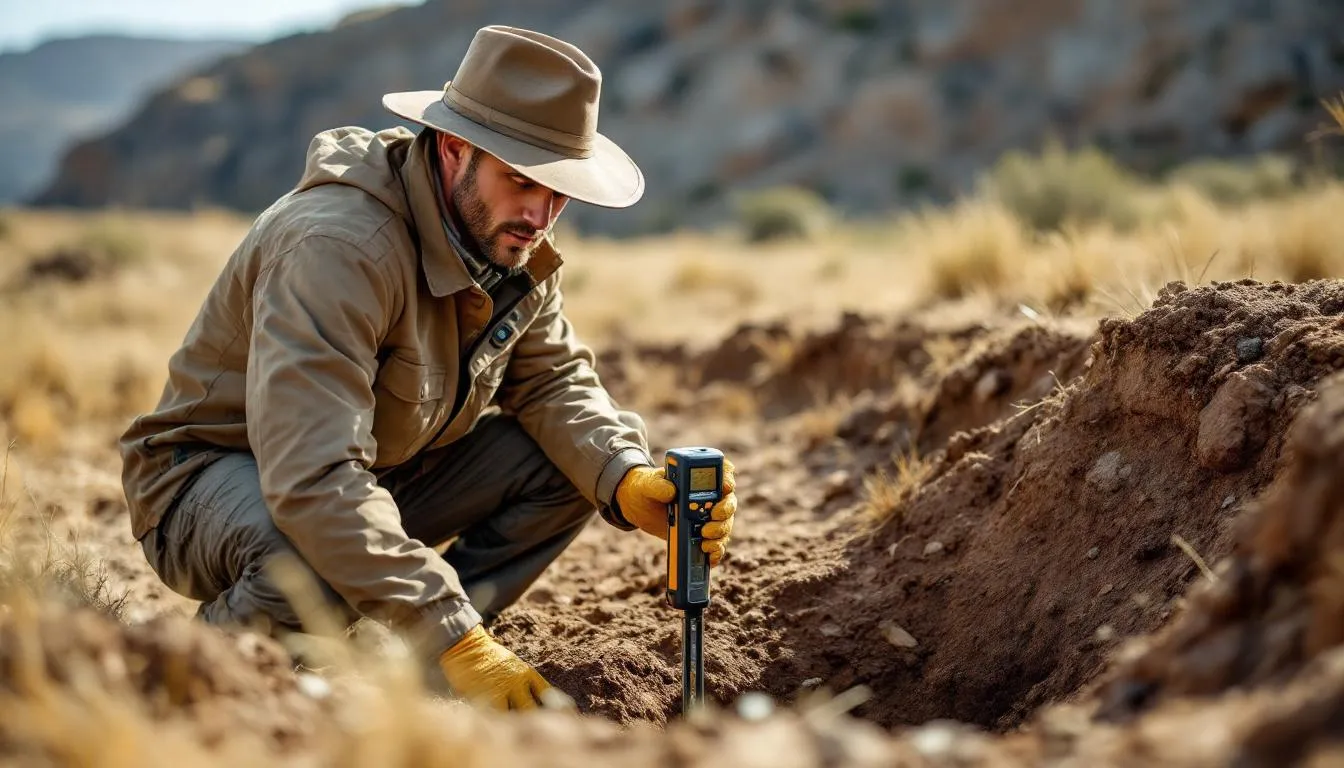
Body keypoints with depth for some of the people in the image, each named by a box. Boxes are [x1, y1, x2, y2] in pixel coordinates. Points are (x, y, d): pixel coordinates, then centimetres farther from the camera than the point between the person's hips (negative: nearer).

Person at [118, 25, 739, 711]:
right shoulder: (337, 245, -33)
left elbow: (553, 380, 1)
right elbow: (313, 481, -41)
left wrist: (631, 481, -22)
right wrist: (458, 641, -43)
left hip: (378, 471, 8)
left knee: (570, 462, -10)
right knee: (313, 562, -42)